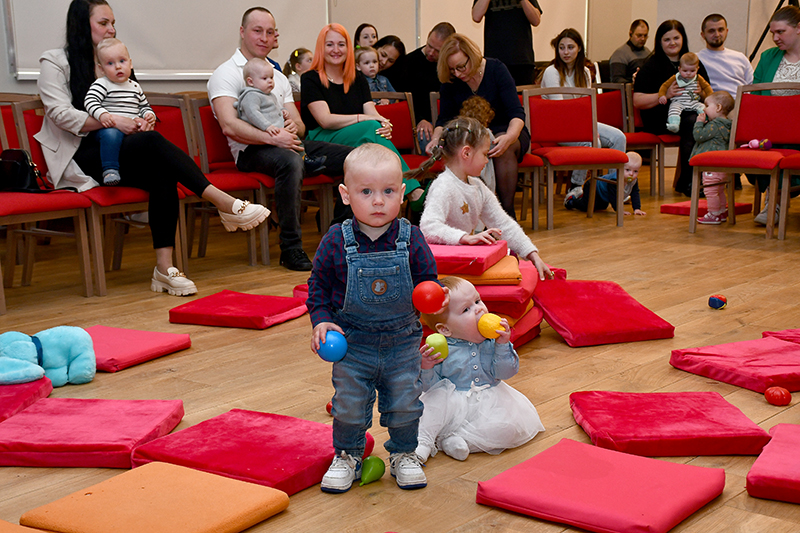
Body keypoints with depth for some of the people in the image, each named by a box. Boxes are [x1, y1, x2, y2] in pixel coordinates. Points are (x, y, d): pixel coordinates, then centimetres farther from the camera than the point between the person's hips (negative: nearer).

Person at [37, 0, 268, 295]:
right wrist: (112, 121, -20)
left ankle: (164, 268, -35)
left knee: (163, 173, -29)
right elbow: (60, 113, -8)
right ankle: (225, 203, -38)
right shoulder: (55, 62, 5)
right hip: (79, 157, -6)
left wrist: (141, 121, -3)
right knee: (152, 142, -33)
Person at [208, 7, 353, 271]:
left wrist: (293, 127, -8)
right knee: (290, 161, -40)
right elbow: (230, 126, -15)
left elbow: (299, 126, 18)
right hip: (250, 150, -7)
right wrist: (273, 138, -25)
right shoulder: (226, 74, 1)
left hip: (288, 143, 7)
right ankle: (290, 248, -33)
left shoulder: (279, 77, 24)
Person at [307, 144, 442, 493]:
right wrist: (321, 320, -13)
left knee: (405, 403, 9)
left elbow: (426, 278, 3)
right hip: (352, 341, 0)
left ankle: (403, 454, 33)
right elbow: (318, 285, 0)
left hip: (402, 340, 1)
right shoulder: (336, 241, -11)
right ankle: (347, 456, 30)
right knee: (349, 404, 7)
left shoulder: (411, 239, -9)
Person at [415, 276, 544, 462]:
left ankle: (453, 440, -19)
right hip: (453, 404, -2)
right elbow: (430, 387, -10)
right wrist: (426, 368, -31)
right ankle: (423, 443, -19)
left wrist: (503, 345, -22)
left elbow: (506, 372, -9)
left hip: (488, 403, 2)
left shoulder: (492, 340, -7)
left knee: (510, 425, -22)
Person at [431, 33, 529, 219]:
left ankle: (507, 211, -32)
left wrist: (509, 138, -40)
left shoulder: (496, 69, -13)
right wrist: (436, 139, -24)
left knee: (504, 148, -38)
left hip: (505, 132, -2)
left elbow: (516, 113, -19)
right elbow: (445, 118, 0)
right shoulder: (450, 82, -4)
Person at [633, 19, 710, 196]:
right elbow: (637, 101, -4)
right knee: (692, 122, -34)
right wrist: (665, 95, -15)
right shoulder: (651, 66, 6)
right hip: (659, 117, -4)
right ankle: (687, 182, -24)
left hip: (692, 112, 4)